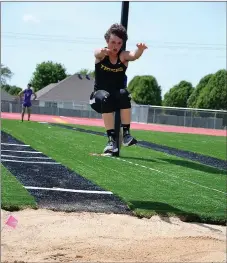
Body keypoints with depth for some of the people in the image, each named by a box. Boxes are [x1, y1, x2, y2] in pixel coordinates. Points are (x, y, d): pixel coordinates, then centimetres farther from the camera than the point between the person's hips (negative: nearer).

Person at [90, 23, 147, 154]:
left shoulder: (123, 55, -5)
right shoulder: (101, 54, -7)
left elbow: (134, 55, -28)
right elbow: (97, 53, -32)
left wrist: (140, 50, -53)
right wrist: (102, 52, -59)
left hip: (118, 97, 1)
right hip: (100, 97, -1)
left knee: (123, 93, -32)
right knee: (105, 97, -34)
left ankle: (126, 133, -27)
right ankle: (111, 138, -35)